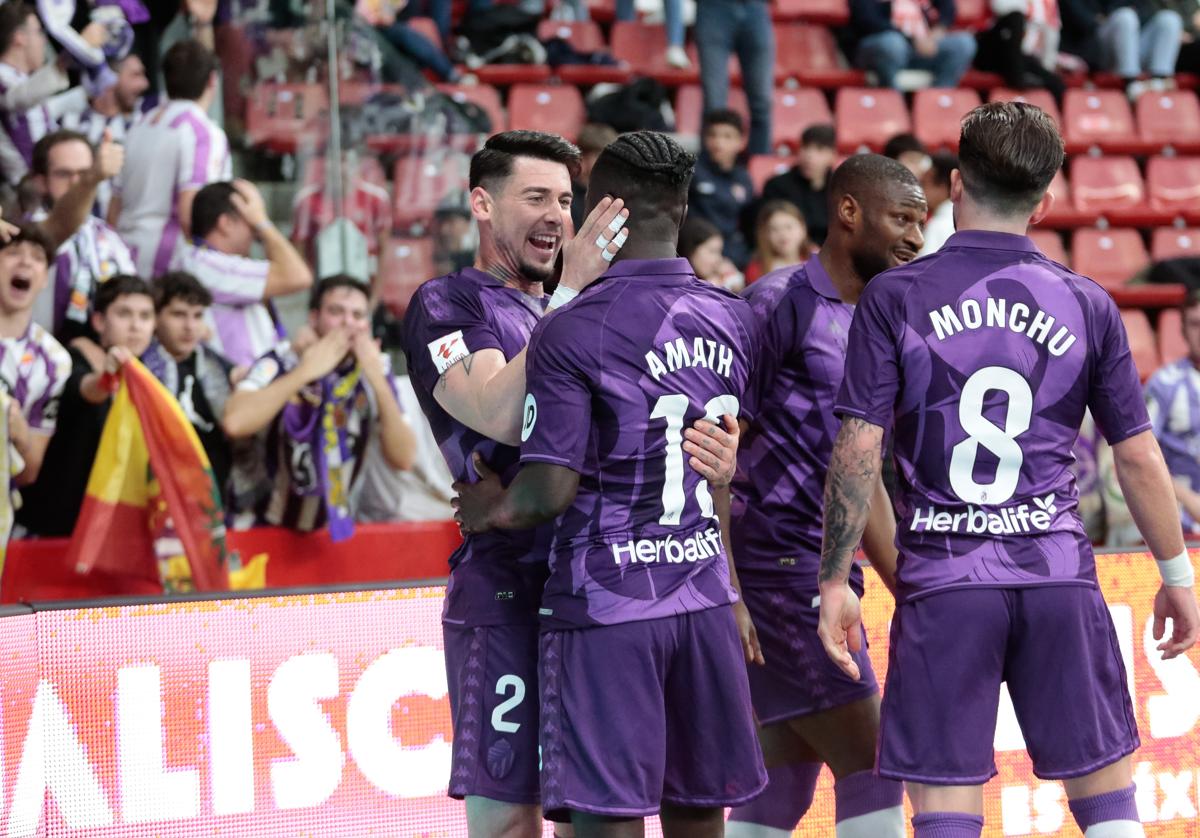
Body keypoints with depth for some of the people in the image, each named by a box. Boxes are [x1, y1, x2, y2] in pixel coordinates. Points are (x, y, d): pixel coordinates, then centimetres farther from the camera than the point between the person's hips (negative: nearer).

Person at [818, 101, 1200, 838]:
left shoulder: (895, 299, -1)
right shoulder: (1087, 306, 4)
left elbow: (858, 451, -5)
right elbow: (1138, 455, 7)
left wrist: (836, 583, 0)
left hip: (943, 582, -1)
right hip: (1059, 573, 1)